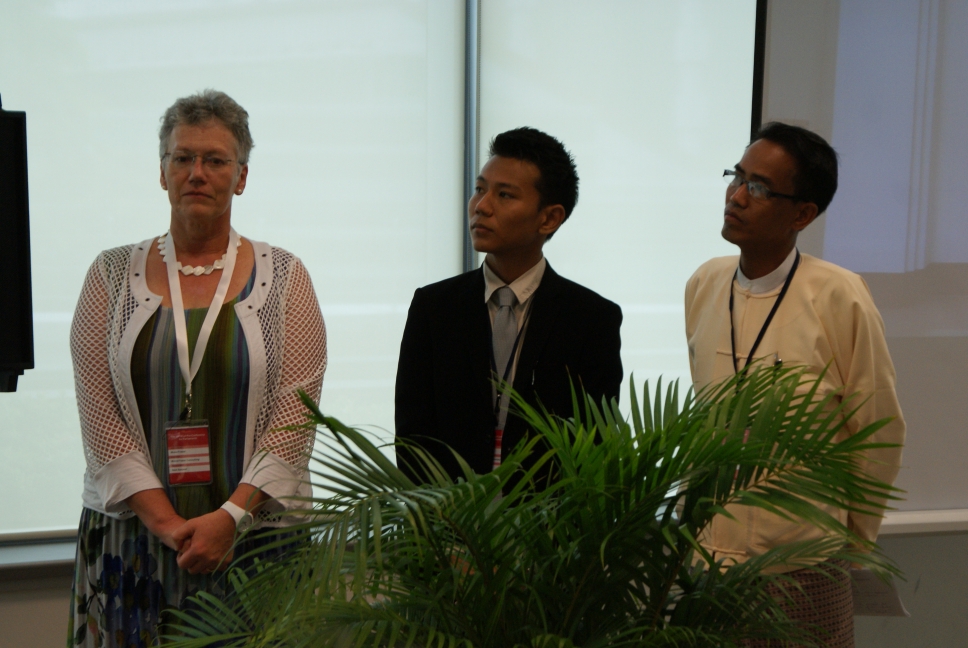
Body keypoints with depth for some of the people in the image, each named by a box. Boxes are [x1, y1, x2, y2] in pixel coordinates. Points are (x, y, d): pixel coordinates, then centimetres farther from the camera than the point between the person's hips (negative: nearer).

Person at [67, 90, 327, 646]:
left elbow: (294, 416, -4)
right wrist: (167, 524, -10)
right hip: (133, 533, 1)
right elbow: (100, 417, -1)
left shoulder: (284, 278, 2)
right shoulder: (113, 276, 5)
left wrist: (231, 516, -13)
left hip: (255, 533, -1)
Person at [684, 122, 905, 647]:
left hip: (801, 567, -4)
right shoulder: (703, 286, -1)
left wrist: (852, 534, 6)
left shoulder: (838, 297, -15)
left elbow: (880, 430, -5)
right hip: (701, 550, 4)